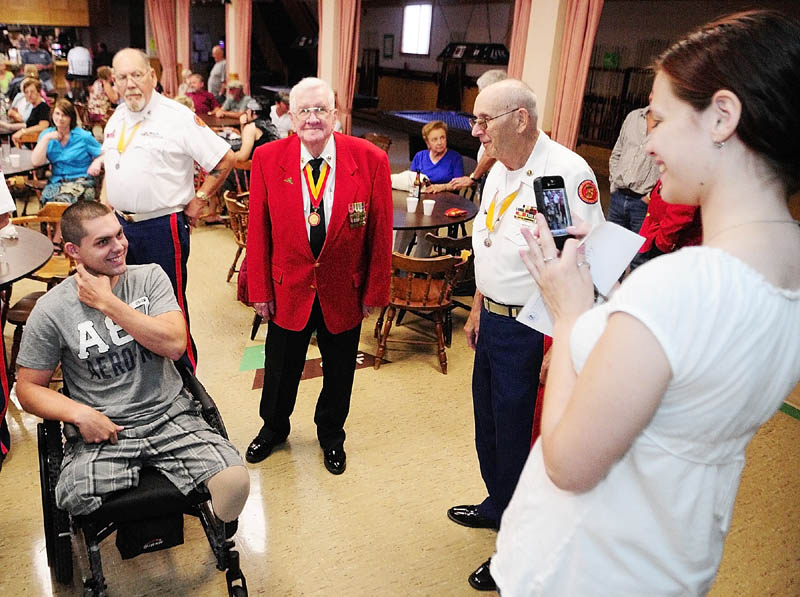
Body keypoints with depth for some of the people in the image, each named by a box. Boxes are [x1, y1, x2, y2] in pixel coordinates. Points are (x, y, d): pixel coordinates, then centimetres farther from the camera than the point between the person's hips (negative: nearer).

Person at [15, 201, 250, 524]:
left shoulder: (150, 277, 3)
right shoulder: (51, 310, -1)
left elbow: (174, 345, -11)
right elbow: (28, 388, 6)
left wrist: (107, 303, -12)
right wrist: (79, 413, -12)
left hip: (171, 416, 0)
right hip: (103, 431, 0)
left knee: (234, 482, -23)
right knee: (75, 499, -29)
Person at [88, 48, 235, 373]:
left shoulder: (178, 117, -12)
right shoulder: (117, 117, 10)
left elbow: (225, 159, -13)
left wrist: (198, 200, -9)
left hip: (162, 227, -7)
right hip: (121, 224, 7)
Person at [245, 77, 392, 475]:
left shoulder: (370, 160, -14)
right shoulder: (267, 159, -10)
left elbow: (380, 232, -7)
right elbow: (258, 230, -4)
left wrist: (375, 290, -4)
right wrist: (260, 289, -3)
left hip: (344, 292, 0)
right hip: (288, 289, 1)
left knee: (339, 371, 19)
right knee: (280, 367, 19)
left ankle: (331, 435, 46)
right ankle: (273, 428, 49)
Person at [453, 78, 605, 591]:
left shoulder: (569, 173, -21)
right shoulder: (499, 171, 8)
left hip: (532, 331, -8)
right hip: (494, 320, 8)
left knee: (519, 438, 7)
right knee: (490, 422, 22)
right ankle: (499, 507, 49)